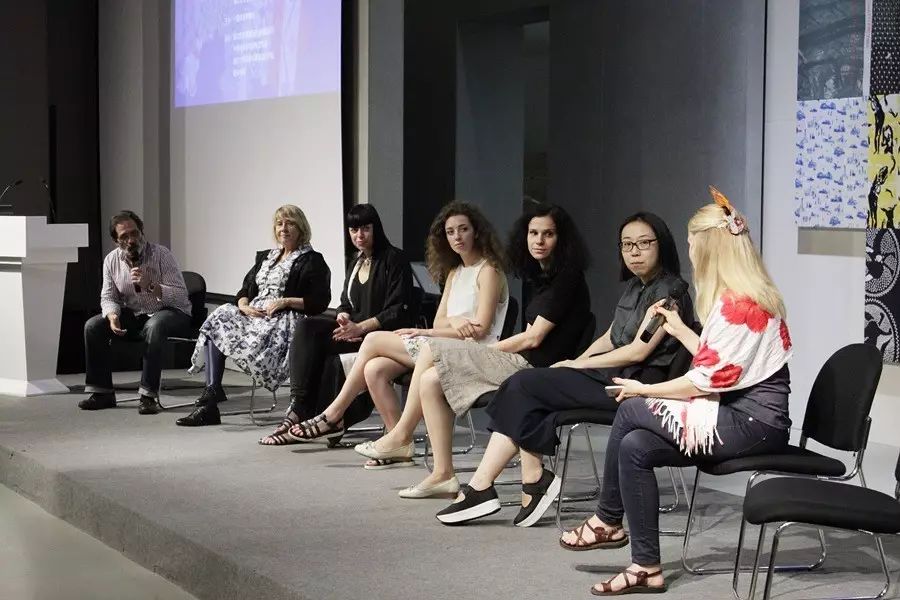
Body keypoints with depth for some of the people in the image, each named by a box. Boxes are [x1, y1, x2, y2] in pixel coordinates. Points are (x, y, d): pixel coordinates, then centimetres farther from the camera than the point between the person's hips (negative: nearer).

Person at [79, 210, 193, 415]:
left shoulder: (161, 254, -15)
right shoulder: (112, 260, 0)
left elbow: (181, 295, -19)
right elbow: (108, 296, 3)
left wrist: (150, 286, -33)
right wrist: (112, 316, -20)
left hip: (171, 313, -5)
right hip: (133, 315, 5)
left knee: (154, 326, -39)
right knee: (93, 326, -13)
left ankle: (148, 396, -34)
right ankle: (102, 393, -6)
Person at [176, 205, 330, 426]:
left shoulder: (312, 261, 4)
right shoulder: (265, 257, 26)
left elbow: (320, 301, -6)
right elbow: (245, 290, 21)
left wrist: (285, 302, -14)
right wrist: (244, 306, -2)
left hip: (285, 319, -7)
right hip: (254, 314, 7)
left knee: (254, 343, -34)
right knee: (217, 320, -20)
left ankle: (211, 399, -24)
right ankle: (211, 392, -29)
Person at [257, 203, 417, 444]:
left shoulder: (394, 259, -3)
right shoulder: (355, 263, 22)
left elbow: (399, 311, -11)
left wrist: (360, 327, -19)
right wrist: (343, 318, -6)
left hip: (382, 332, -7)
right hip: (354, 327, 7)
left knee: (314, 342, -26)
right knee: (307, 329, -20)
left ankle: (300, 410, -20)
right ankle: (300, 409, -28)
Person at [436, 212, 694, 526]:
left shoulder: (670, 291, -9)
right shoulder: (634, 287, 19)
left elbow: (638, 350, -15)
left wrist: (580, 365, -8)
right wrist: (575, 362, 3)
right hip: (613, 375, 9)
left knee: (525, 385, -15)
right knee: (522, 386, -9)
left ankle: (534, 482, -7)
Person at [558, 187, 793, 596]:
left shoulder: (738, 303, -18)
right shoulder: (741, 296, 15)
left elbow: (708, 379, -18)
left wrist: (645, 391, -7)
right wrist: (680, 329, 25)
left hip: (753, 423, -10)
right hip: (740, 414, 10)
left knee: (631, 411, -11)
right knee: (635, 447, -2)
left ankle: (608, 521, 7)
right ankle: (646, 566, 0)